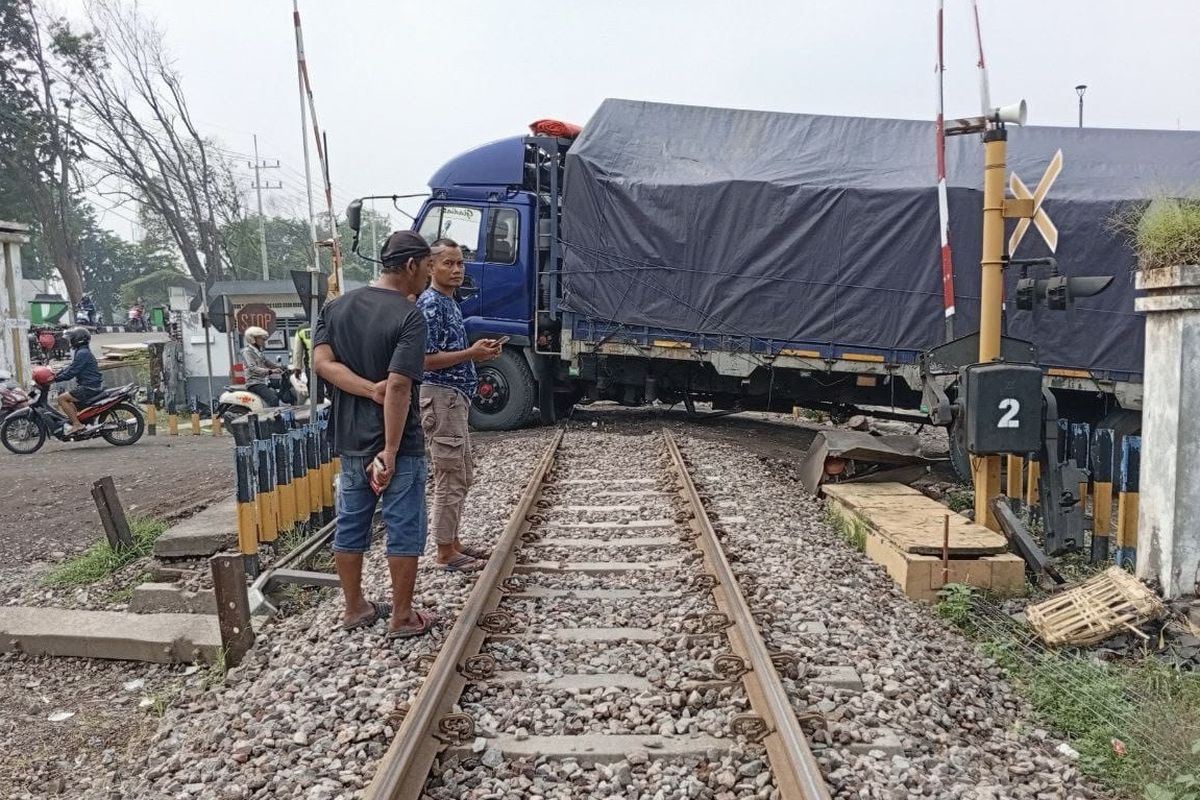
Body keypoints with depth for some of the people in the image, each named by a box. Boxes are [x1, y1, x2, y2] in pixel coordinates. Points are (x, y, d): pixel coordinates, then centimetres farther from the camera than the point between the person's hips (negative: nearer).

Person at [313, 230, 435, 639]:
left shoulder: (336, 307, 6)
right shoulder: (409, 316, -15)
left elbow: (322, 362, -5)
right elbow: (399, 385, -23)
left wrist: (369, 389, -14)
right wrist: (390, 452, -22)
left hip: (350, 440, 7)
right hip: (398, 443, -6)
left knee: (350, 525, 16)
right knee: (404, 530, 5)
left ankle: (354, 608, 29)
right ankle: (402, 617, 13)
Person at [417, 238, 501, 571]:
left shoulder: (450, 303, 15)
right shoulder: (430, 305, -15)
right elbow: (426, 359, -21)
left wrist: (479, 352, 6)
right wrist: (472, 353, -19)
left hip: (455, 398, 10)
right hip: (441, 397, -10)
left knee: (461, 475, 16)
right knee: (449, 478, -4)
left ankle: (452, 541, 25)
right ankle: (445, 552, 6)